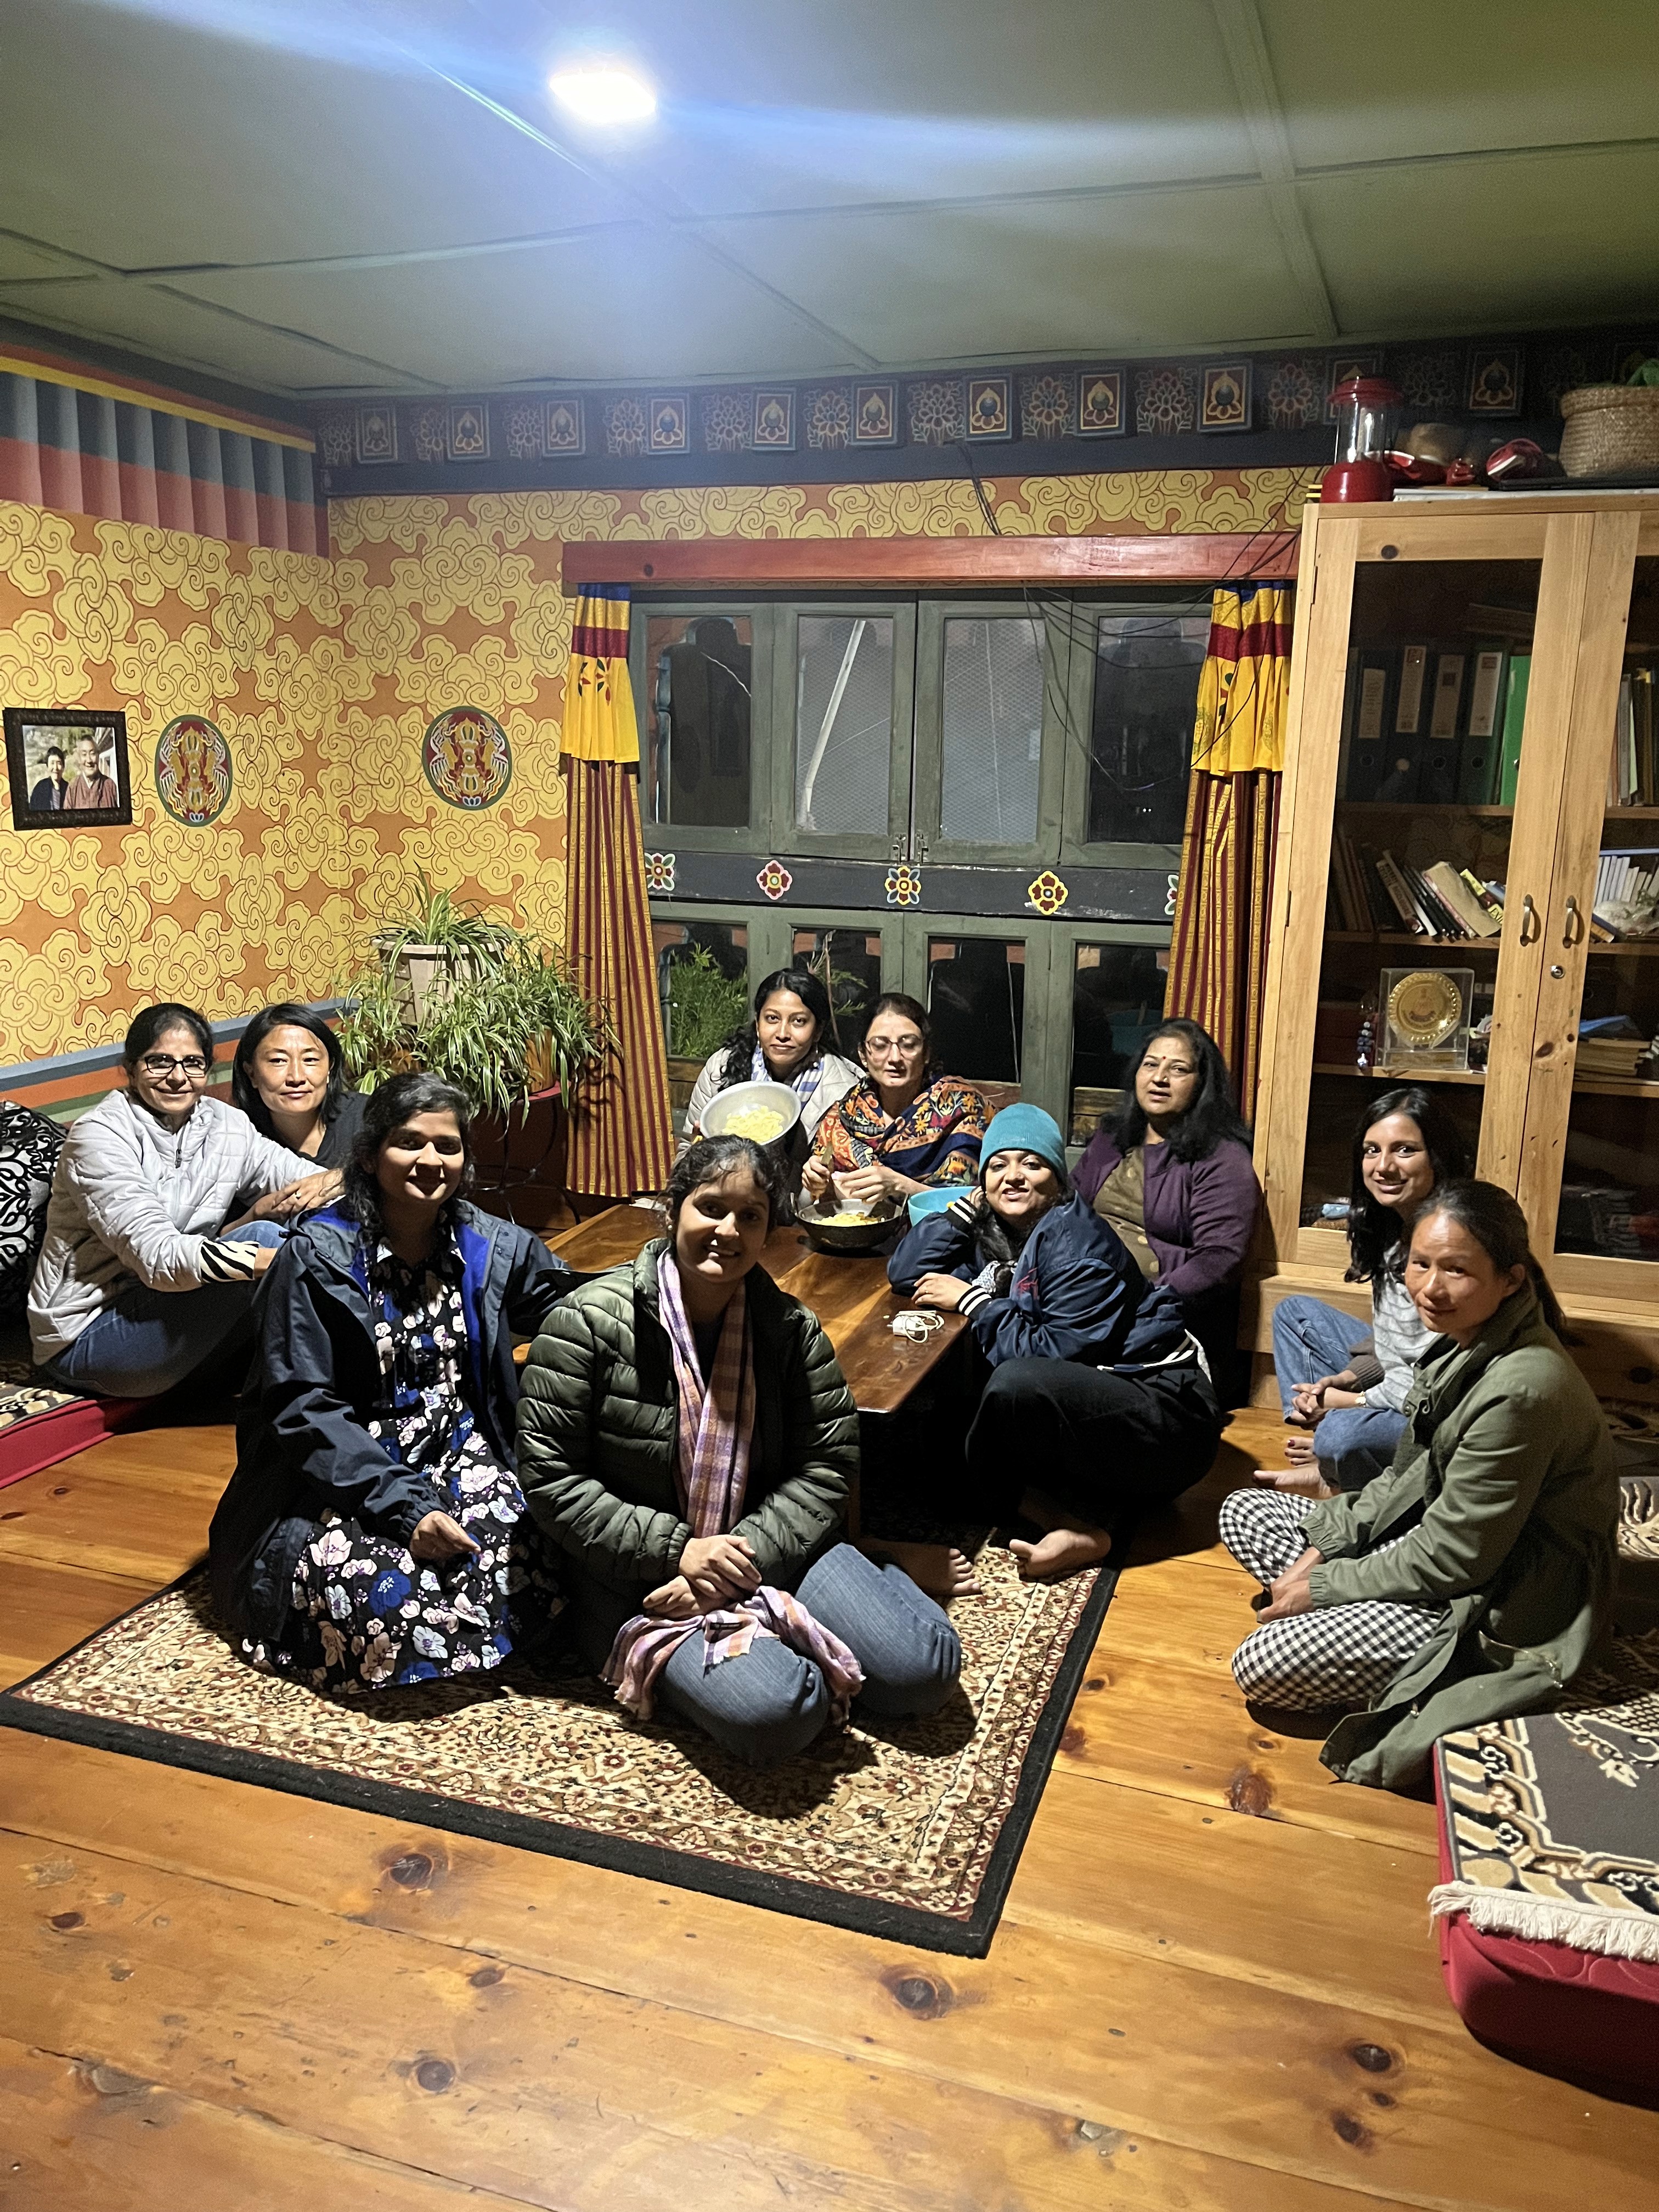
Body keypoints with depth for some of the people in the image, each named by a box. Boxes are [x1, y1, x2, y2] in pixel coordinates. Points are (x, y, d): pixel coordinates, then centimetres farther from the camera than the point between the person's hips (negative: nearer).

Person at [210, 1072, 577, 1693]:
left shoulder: (491, 1247, 1)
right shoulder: (317, 1258, -11)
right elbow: (302, 1407, -15)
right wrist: (403, 1504, -26)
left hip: (457, 1455, 4)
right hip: (340, 1471, -3)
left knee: (517, 1556, -25)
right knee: (378, 1589, -31)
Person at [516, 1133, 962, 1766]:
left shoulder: (791, 1329, 2)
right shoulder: (590, 1322, -10)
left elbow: (828, 1465, -2)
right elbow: (548, 1477, -11)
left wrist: (746, 1555, -18)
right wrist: (675, 1550, -18)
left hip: (766, 1552, 4)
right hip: (637, 1581, -4)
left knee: (924, 1668, -14)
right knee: (772, 1713, -29)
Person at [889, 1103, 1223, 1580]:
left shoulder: (1076, 1238, -14)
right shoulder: (994, 1235, 11)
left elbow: (1056, 1351, -22)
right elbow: (906, 1273, 6)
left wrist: (971, 1300, -13)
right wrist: (972, 1204, 3)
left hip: (1170, 1414, -10)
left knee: (1017, 1383, -31)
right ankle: (1085, 1521, -11)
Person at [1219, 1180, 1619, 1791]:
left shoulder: (1522, 1389, -30)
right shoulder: (1463, 1340, -2)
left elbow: (1452, 1559, -24)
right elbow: (1409, 1477, 9)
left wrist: (1322, 1585, -13)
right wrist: (1324, 1547, -1)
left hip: (1498, 1607, -9)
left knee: (1262, 1665, -20)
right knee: (1242, 1511, 10)